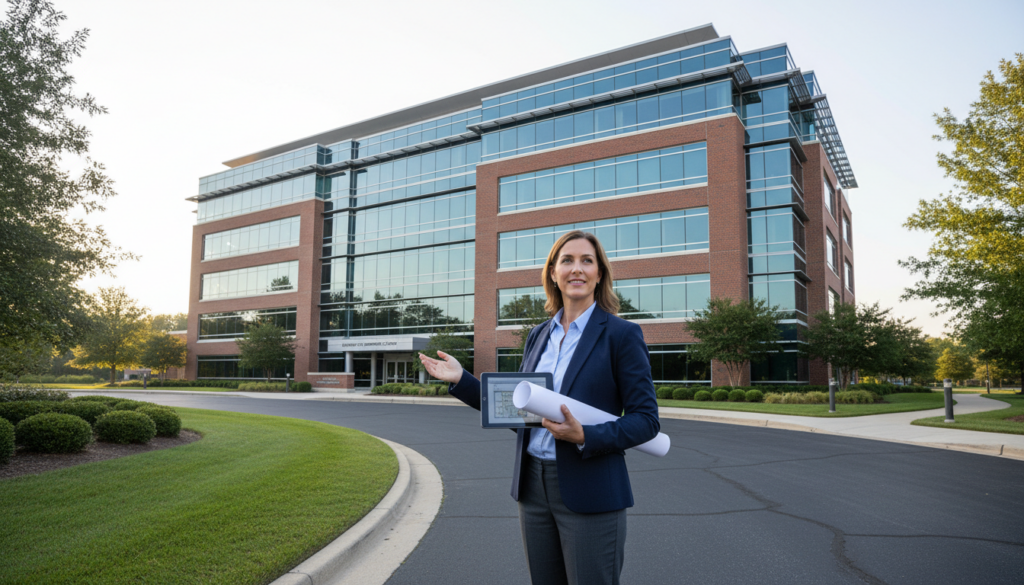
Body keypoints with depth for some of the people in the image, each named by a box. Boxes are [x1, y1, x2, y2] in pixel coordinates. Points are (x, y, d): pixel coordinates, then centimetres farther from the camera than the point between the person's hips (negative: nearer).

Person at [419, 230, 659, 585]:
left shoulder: (622, 335, -7)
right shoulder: (538, 336, 10)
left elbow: (646, 419, -8)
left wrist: (586, 437, -23)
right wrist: (461, 380, 4)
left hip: (589, 494, -5)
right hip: (533, 487, 6)